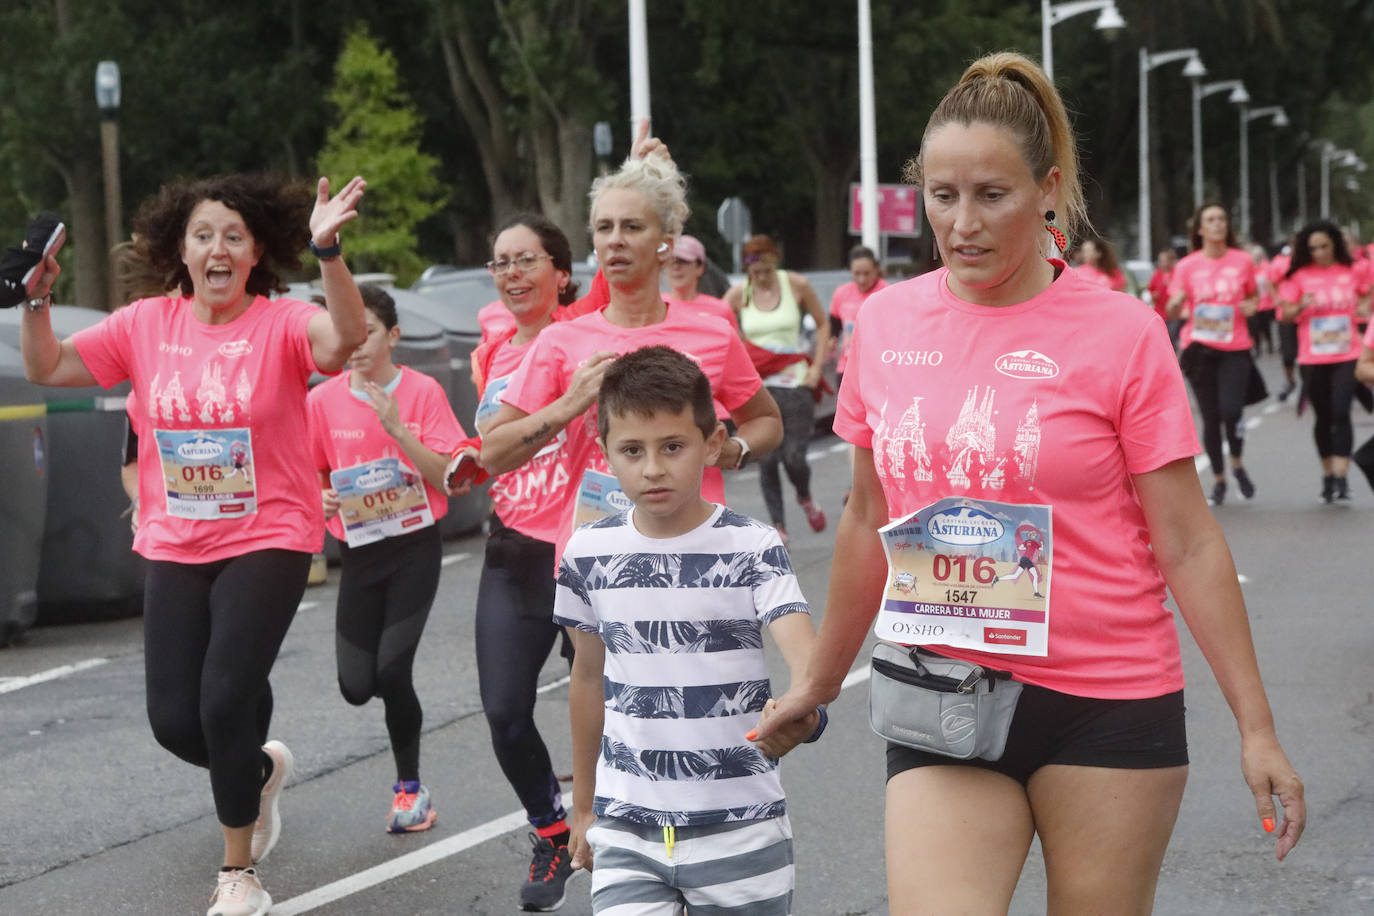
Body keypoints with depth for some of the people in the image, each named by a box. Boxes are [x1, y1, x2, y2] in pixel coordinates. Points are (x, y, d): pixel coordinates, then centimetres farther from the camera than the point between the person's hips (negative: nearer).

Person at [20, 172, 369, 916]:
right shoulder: (146, 325, 2)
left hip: (268, 540, -4)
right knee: (175, 720, 1)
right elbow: (48, 368, 4)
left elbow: (345, 338, -30)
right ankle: (260, 769, 38)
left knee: (225, 701, -14)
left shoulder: (281, 324, -8)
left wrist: (327, 251, -42)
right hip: (175, 547, 4)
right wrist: (37, 298, -12)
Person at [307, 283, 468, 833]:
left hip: (415, 546, -2)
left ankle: (410, 787, 7)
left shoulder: (424, 392, -6)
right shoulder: (323, 401, 0)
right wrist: (320, 500, -11)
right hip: (358, 550, 3)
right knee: (356, 686, -3)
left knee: (392, 669, -14)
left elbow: (450, 479, -11)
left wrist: (397, 428, -20)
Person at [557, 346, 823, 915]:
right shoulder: (588, 554, 1)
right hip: (627, 828, 2)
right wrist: (584, 807, 20)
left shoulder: (752, 548, -8)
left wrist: (804, 713, -45)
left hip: (740, 830, -1)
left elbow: (803, 650, -21)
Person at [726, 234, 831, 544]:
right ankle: (778, 527, 8)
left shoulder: (797, 285, 0)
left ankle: (805, 498, 29)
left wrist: (816, 367, 3)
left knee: (794, 457, -5)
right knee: (767, 460, -4)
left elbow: (822, 324, 12)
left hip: (794, 382, -1)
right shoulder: (738, 294, 0)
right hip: (756, 385, 1)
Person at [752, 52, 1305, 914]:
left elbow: (1187, 544, -4)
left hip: (1107, 706, -2)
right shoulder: (886, 325, 3)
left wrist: (1257, 727, -6)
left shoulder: (1121, 333, -7)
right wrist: (820, 683, 21)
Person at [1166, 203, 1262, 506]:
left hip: (1235, 348, 0)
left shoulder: (1242, 261, 3)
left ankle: (1237, 463, 12)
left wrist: (1251, 305, -5)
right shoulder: (1187, 266, 2)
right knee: (1211, 417, 3)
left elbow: (1254, 294, 19)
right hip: (1199, 347, 1)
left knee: (1231, 410, -17)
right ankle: (1218, 478, 21)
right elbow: (1172, 312, 4)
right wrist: (1176, 305, -20)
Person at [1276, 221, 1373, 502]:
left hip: (1347, 356, -1)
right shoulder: (1299, 275, 0)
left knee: (1341, 413, -13)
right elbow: (1286, 314, 1)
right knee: (1322, 418, 9)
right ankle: (1328, 474, 24)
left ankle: (1341, 477, -14)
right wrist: (1301, 306, -20)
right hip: (1312, 359, 1)